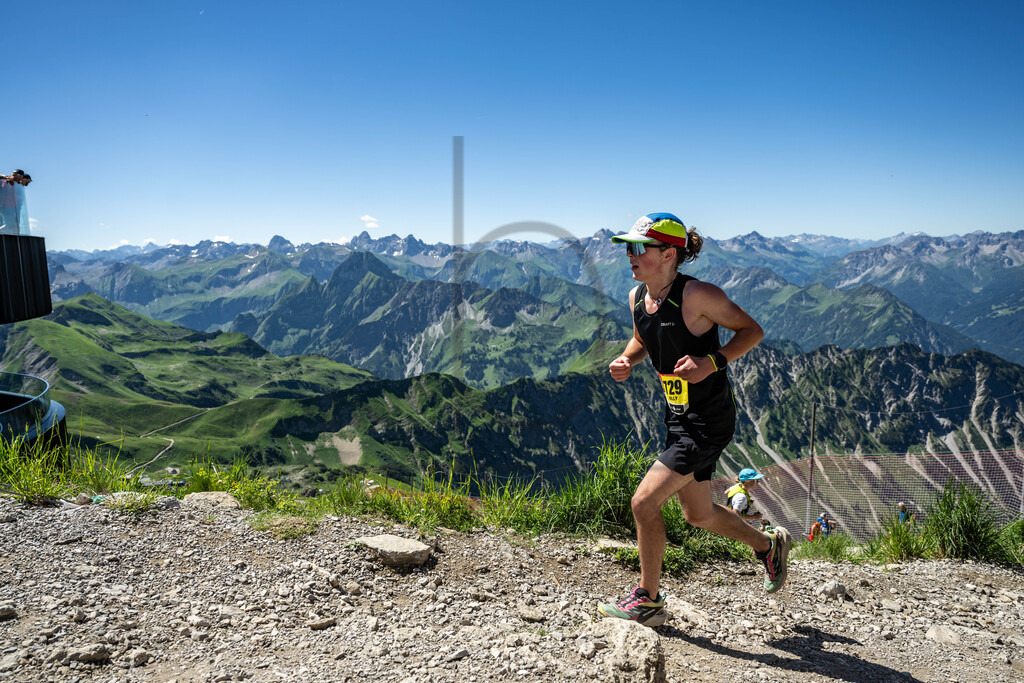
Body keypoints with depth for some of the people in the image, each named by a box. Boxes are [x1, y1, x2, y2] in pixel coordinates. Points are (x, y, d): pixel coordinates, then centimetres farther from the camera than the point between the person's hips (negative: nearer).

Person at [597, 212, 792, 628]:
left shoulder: (696, 295, -21)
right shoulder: (637, 297, 1)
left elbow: (752, 330, -12)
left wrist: (712, 362, -26)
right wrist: (626, 360, -2)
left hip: (708, 422, -8)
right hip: (678, 417, 8)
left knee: (644, 502, -11)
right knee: (698, 515, 20)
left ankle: (648, 600, 11)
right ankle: (769, 543, 48)